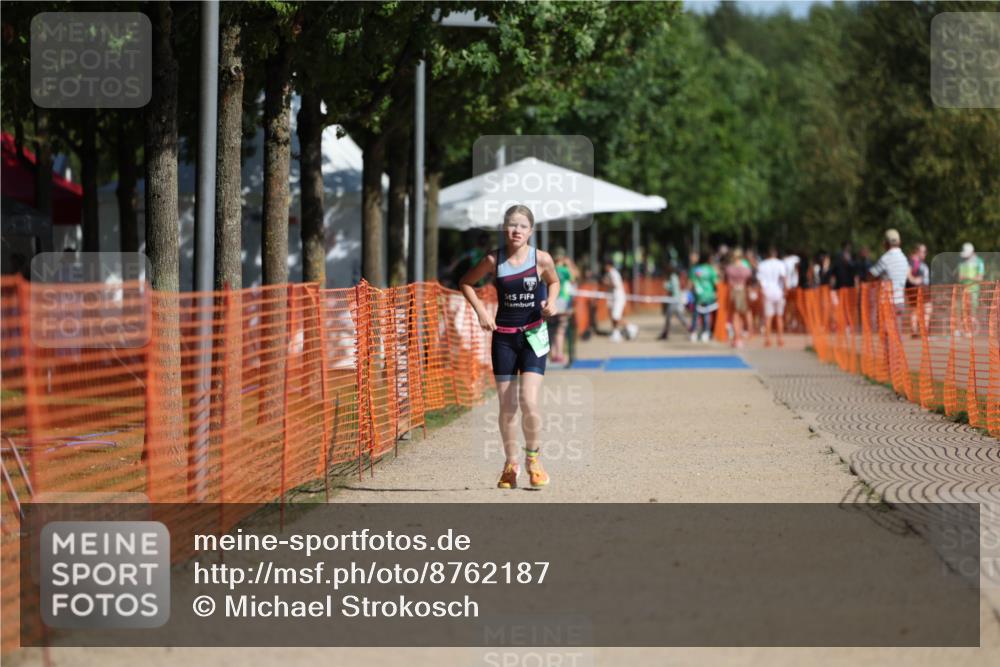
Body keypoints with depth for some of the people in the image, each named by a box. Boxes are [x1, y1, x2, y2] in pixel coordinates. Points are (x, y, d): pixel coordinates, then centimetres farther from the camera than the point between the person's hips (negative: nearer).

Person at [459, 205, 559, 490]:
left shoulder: (541, 259, -8)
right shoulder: (494, 260, -6)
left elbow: (553, 281, 13)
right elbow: (466, 282, 9)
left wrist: (551, 301, -7)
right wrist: (480, 310, -3)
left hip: (533, 336, -1)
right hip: (503, 336, 1)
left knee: (529, 402, -14)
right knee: (507, 406, 4)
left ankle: (532, 458, 9)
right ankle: (510, 464, 20)